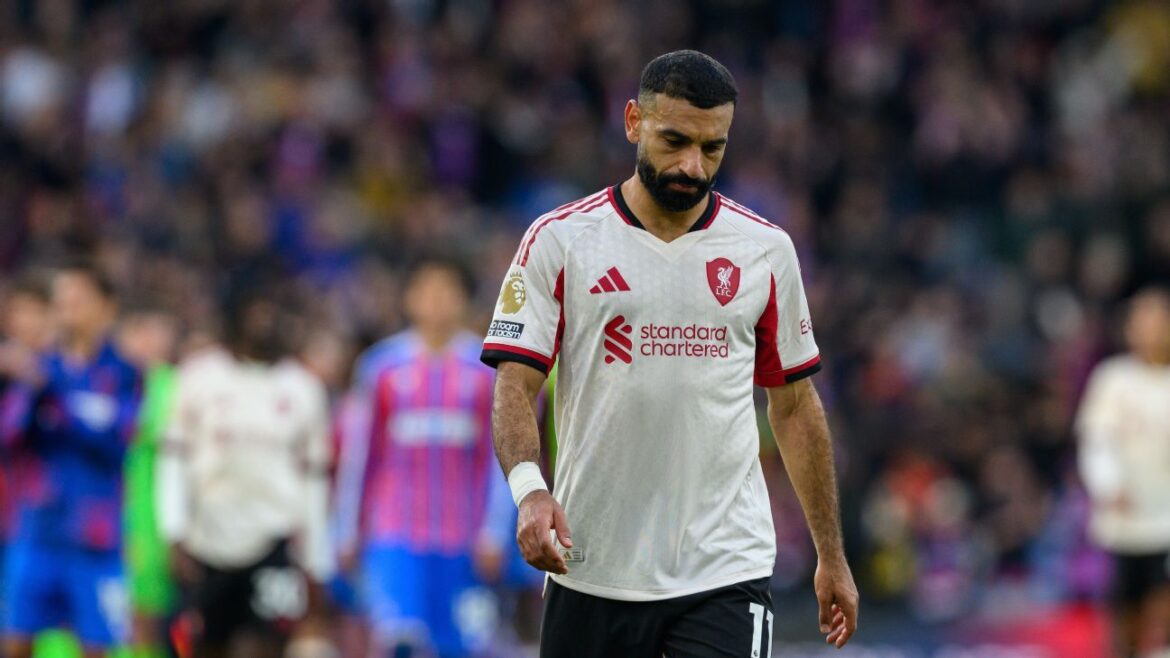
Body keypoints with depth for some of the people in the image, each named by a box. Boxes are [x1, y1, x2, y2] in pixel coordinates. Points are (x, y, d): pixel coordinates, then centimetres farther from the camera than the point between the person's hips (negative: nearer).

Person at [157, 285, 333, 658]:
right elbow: (174, 459, 2)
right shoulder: (200, 375, 2)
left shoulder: (302, 388, 6)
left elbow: (314, 477, 11)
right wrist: (176, 534, -7)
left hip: (273, 540, 0)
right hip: (209, 540, 0)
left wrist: (315, 564, 10)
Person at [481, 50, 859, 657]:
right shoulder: (557, 241, 1)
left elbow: (794, 405, 14)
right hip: (590, 571, 0)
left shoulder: (765, 250, 7)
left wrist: (831, 555, 14)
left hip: (726, 574, 0)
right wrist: (528, 487, -24)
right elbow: (515, 384, -4)